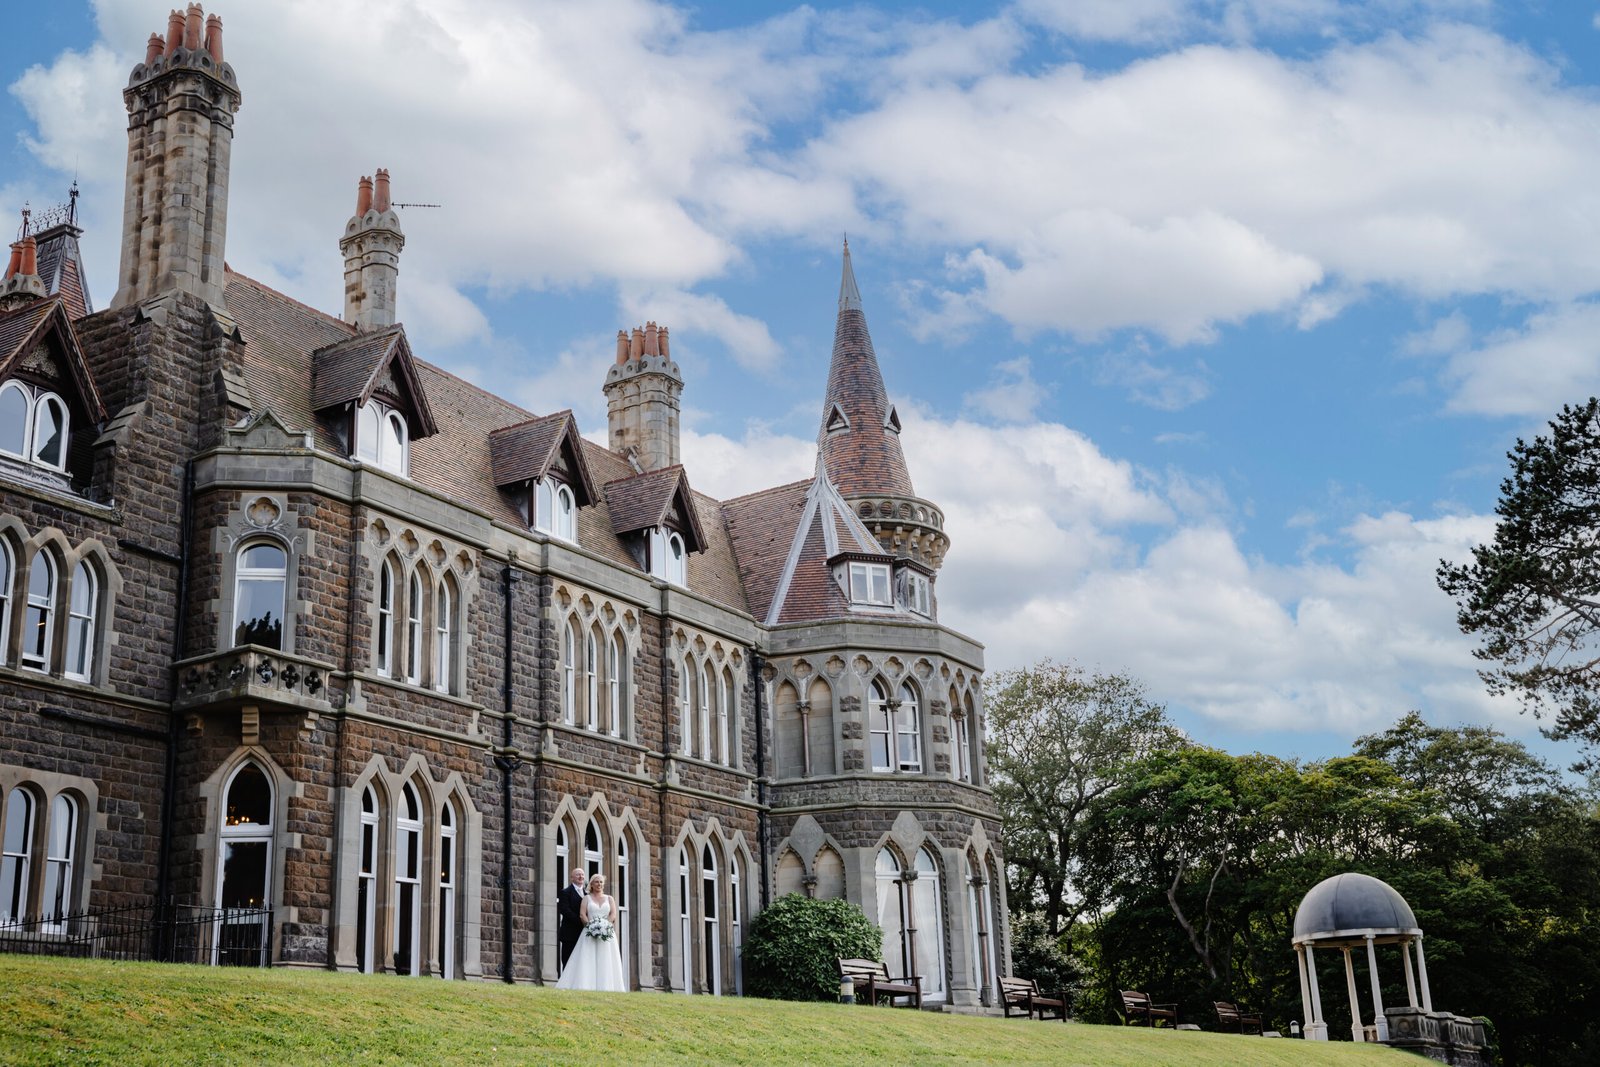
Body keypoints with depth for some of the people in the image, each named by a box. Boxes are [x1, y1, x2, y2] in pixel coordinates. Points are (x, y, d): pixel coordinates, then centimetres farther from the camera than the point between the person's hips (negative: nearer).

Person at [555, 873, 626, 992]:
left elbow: (613, 915, 4)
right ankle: (587, 986, -18)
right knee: (588, 960, -12)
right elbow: (582, 914, 0)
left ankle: (605, 988, -11)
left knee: (606, 961, -7)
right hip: (590, 933, -1)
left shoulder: (609, 899, 17)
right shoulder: (587, 898, 14)